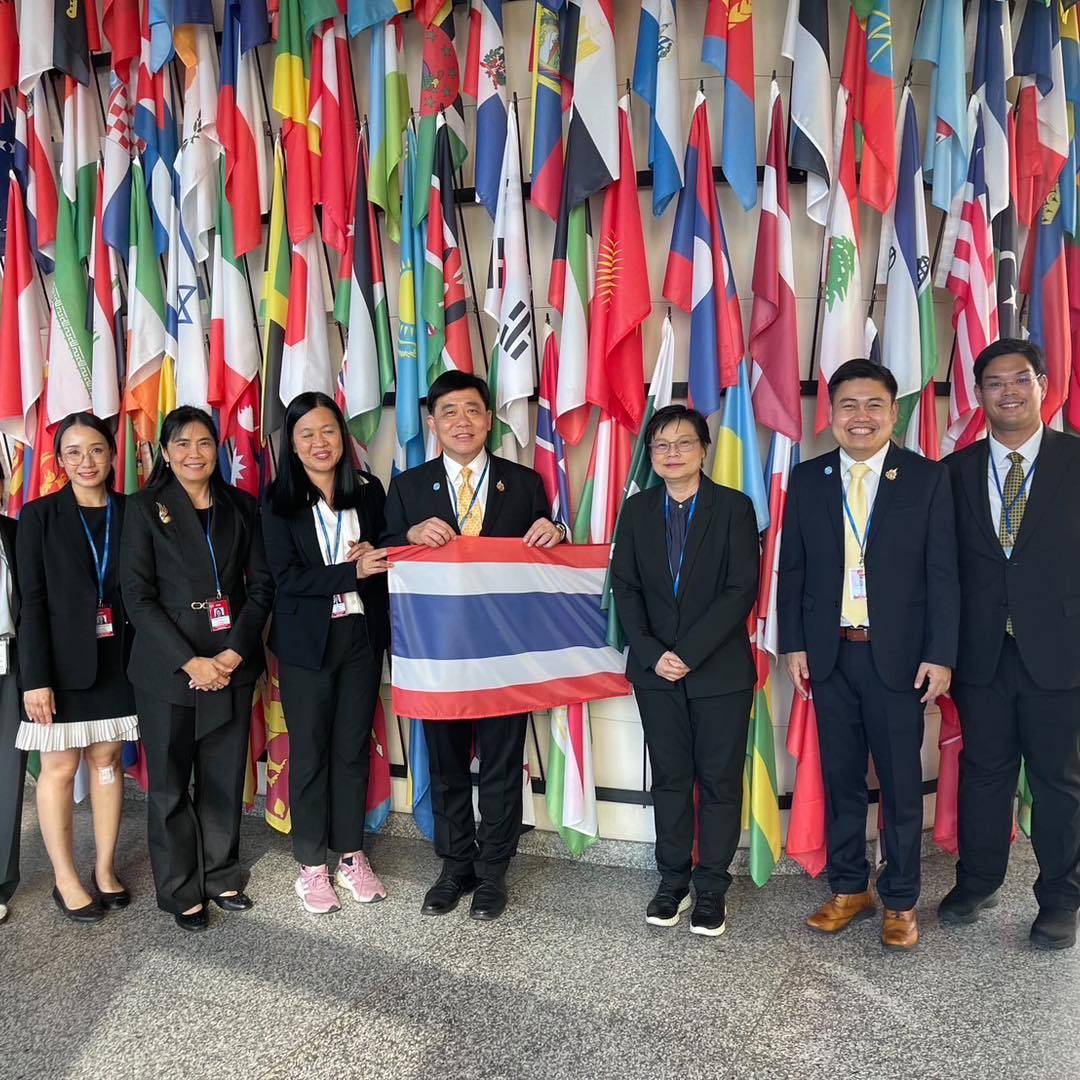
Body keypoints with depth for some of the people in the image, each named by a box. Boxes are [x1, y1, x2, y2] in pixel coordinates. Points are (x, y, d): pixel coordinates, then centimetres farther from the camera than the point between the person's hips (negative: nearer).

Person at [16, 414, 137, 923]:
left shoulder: (132, 514, 2)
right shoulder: (39, 516, -3)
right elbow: (32, 601, -7)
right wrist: (36, 677, -11)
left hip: (117, 660, 2)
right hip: (62, 661, -2)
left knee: (107, 761, 11)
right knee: (60, 767, 6)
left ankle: (104, 870, 24)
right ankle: (66, 881, 20)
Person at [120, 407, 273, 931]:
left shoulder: (241, 507, 7)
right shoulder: (145, 508, -1)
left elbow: (261, 584, 4)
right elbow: (138, 596, -6)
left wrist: (235, 653, -8)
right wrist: (190, 662, -13)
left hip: (232, 664, 2)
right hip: (167, 668, -2)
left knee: (225, 779, 10)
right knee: (170, 783, 7)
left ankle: (221, 876, 28)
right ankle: (180, 891, 23)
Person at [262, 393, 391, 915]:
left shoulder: (369, 491, 3)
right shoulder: (279, 503, -5)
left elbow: (385, 555, 11)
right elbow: (286, 578, -12)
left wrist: (374, 556, -12)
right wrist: (352, 572, -23)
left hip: (362, 636, 3)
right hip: (306, 640, -2)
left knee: (353, 748, 12)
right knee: (309, 752, 9)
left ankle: (351, 856, 27)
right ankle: (312, 865, 23)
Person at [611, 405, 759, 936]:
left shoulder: (734, 507, -5)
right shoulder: (637, 509, 5)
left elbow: (742, 590, -12)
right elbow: (625, 587, 3)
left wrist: (688, 653, -16)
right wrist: (653, 653, -10)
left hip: (721, 671, -2)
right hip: (656, 671, 3)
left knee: (720, 782, 6)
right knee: (669, 779, 12)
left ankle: (711, 887, 21)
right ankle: (673, 880, 26)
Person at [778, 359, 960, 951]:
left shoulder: (928, 478, -2)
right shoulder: (807, 479, 4)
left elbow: (942, 573, -3)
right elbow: (792, 567, 6)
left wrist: (940, 654, -8)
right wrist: (793, 645, 1)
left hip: (898, 655, -2)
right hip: (829, 654, 2)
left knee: (901, 783, 8)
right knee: (840, 777, 12)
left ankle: (900, 901, 25)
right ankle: (849, 889, 29)